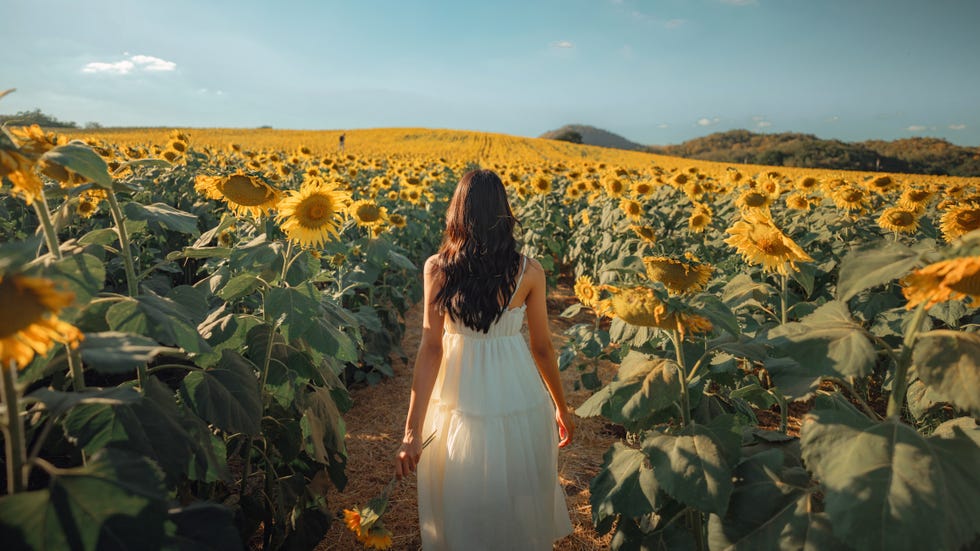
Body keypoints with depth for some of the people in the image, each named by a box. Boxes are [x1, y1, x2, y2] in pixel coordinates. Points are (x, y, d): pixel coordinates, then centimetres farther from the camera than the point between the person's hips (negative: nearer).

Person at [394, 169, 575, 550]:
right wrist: (561, 408, 13)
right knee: (519, 505, 23)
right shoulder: (529, 272, -8)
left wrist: (413, 429, -9)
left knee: (459, 506, 22)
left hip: (459, 399, 0)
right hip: (517, 399, 0)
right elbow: (543, 347, -1)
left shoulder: (436, 268, -9)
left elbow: (431, 348, -12)